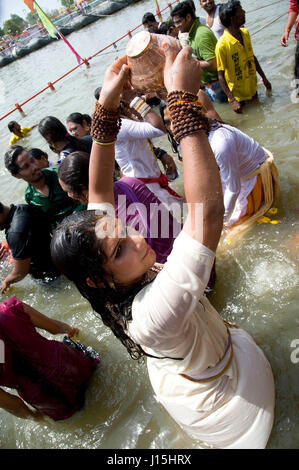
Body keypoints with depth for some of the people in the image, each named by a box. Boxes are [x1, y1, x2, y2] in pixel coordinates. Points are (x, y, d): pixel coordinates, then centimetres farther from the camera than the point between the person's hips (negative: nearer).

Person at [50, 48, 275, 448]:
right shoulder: (153, 312, -49)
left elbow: (99, 192, -23)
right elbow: (208, 212, -61)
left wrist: (106, 107, -30)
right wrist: (183, 97, -56)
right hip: (224, 406, -7)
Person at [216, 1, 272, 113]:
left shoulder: (245, 33, 0)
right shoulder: (222, 45, -23)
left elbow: (252, 57, 12)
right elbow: (221, 76, -21)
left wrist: (264, 78, 16)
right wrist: (232, 100, -26)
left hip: (253, 89, 7)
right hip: (237, 95, -7)